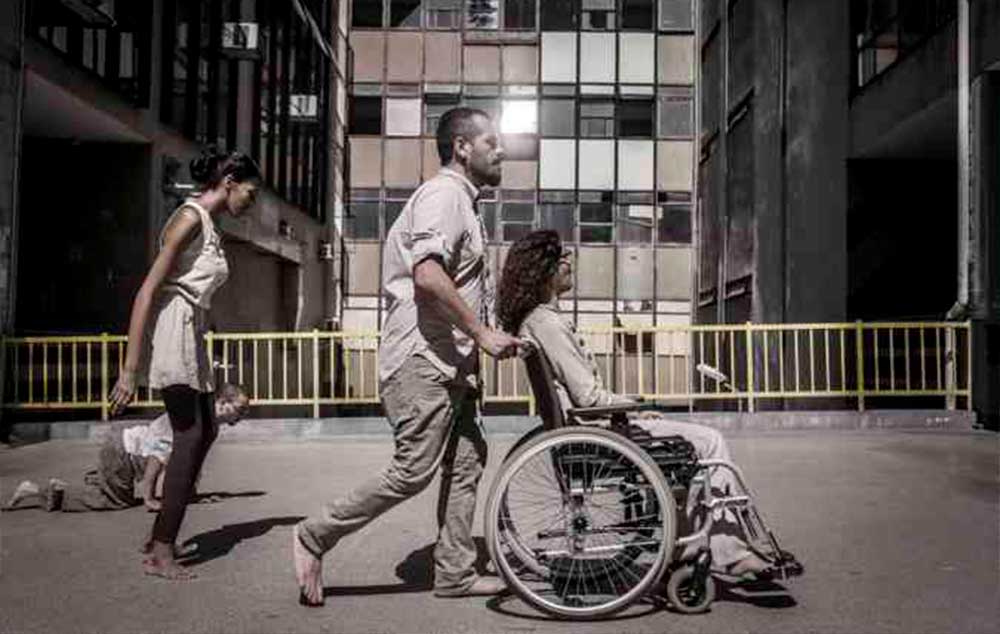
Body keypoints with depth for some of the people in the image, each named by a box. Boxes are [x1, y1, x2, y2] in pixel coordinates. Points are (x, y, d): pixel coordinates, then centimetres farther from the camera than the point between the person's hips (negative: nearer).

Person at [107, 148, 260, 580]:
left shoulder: (209, 226, 17)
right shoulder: (191, 217, -12)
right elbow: (149, 290, -18)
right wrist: (129, 369, -23)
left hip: (190, 333, 10)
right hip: (170, 327, -10)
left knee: (204, 432, 13)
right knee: (190, 435, -7)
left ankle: (163, 535, 22)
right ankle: (160, 553, 0)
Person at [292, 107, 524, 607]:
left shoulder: (461, 200, 22)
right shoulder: (443, 193, -11)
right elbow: (428, 274, -26)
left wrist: (485, 333, 22)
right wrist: (482, 333, -21)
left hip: (448, 361, 11)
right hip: (423, 359, -11)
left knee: (467, 460, 10)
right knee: (413, 471, -8)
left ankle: (455, 573, 18)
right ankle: (314, 537, 5)